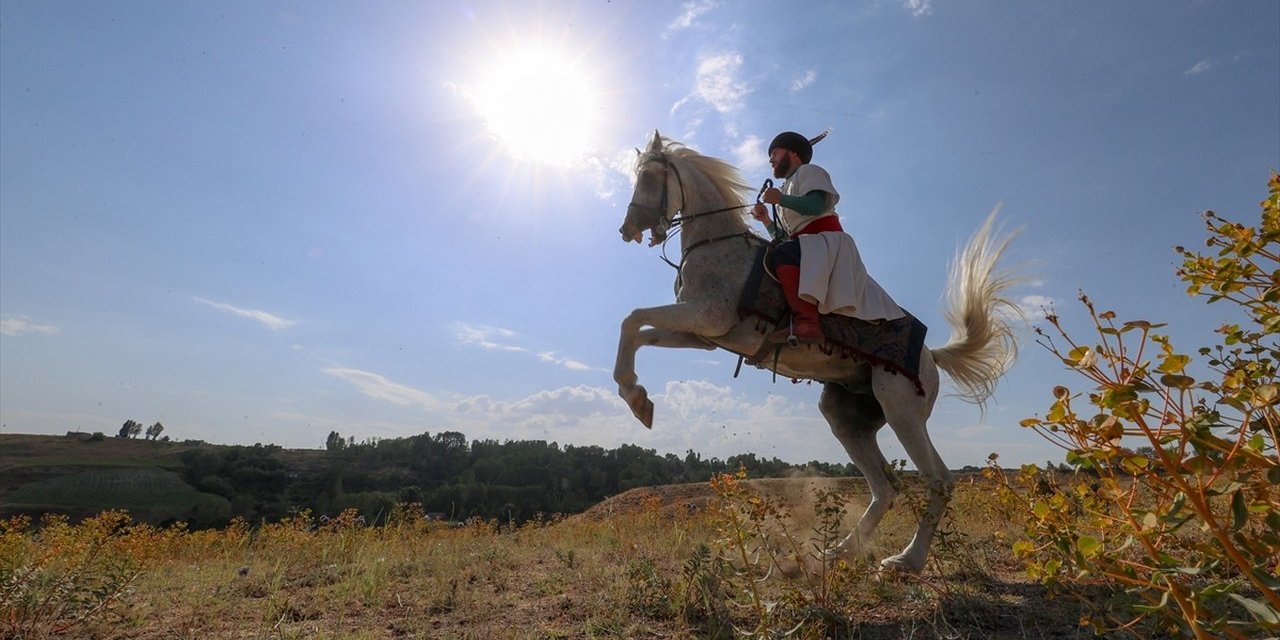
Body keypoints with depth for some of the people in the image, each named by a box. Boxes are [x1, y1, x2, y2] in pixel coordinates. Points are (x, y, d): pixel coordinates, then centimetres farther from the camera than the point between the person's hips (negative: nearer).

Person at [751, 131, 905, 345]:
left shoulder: (809, 171, 10)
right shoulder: (788, 188, 33)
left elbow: (817, 206, -12)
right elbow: (782, 238, 26)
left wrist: (780, 199, -10)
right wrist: (766, 220, 12)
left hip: (828, 241, -10)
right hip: (806, 248, 10)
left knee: (781, 254, -33)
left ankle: (806, 321, -51)